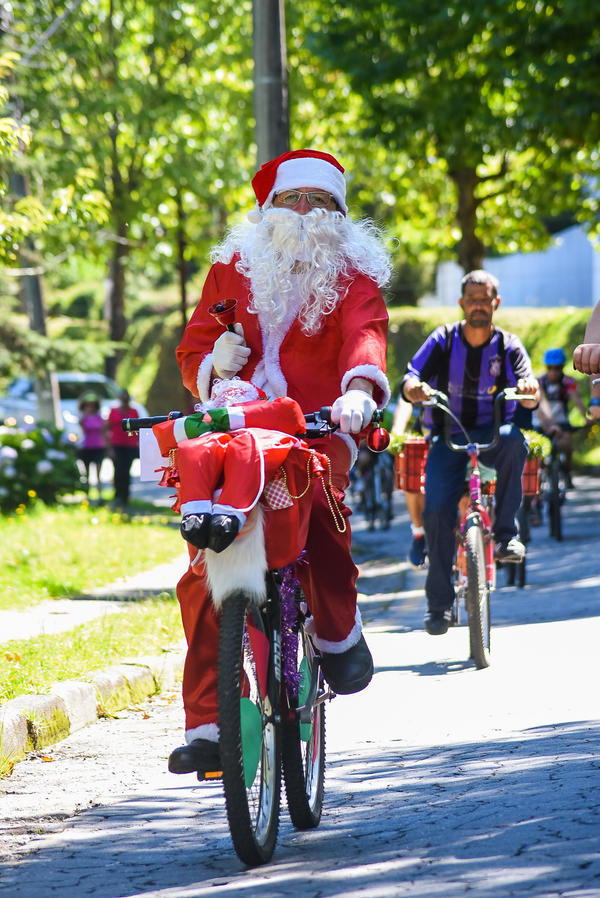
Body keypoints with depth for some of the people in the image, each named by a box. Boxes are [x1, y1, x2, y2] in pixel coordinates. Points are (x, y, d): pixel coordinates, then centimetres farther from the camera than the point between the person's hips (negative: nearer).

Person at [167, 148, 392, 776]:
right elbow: (191, 351, 16)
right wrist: (214, 361, -9)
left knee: (317, 495, -37)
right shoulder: (234, 267, 16)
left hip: (318, 429, -3)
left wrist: (359, 389, -35)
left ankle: (339, 633, -14)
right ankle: (206, 724, -3)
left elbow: (365, 333, -13)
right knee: (205, 577, -10)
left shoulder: (352, 274, 7)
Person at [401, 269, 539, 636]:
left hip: (491, 435, 0)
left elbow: (528, 389, -13)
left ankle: (506, 533, -25)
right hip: (448, 438, 0)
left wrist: (529, 387, -39)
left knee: (514, 440, -36)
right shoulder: (443, 340, 0)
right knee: (438, 510, -19)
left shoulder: (508, 345, 1)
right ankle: (440, 603, -9)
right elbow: (411, 378, -12)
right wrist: (415, 389, -37)